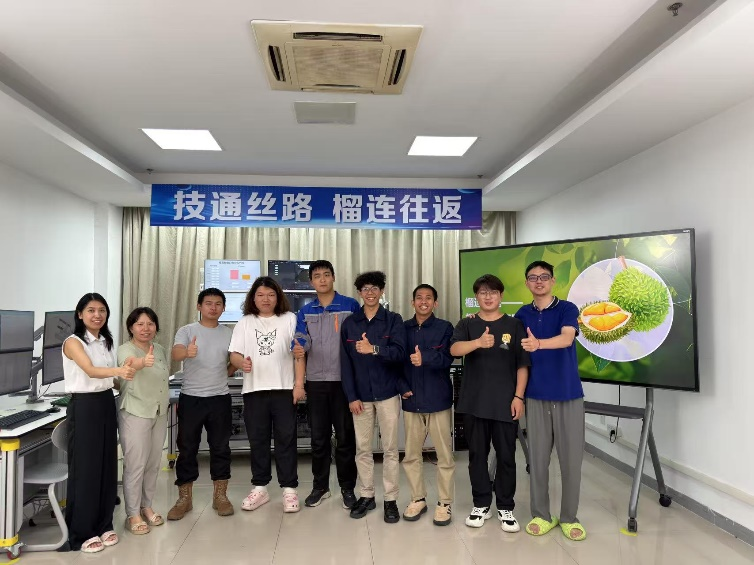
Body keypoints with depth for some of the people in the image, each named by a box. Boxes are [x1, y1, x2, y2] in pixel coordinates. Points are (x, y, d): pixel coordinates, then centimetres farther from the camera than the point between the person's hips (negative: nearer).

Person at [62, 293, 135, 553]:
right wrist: (118, 371, -45)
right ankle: (81, 533, 14)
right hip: (84, 406, -6)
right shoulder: (73, 342, -12)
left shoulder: (106, 342, 9)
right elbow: (91, 371, -29)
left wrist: (126, 374, -3)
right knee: (85, 468, 0)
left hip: (107, 404, 7)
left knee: (108, 466, 11)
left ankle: (103, 525, 24)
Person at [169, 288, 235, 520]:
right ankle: (184, 498, 20)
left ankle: (220, 496, 21)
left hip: (220, 398, 2)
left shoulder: (229, 333, 6)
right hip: (190, 398, -2)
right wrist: (187, 352, -45)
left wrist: (224, 374, -3)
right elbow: (175, 353, -23)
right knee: (187, 448, 6)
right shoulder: (186, 331, -3)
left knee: (220, 447, 8)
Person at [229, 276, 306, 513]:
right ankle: (260, 488, 21)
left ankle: (289, 489, 11)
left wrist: (299, 384, -7)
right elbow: (234, 354, 5)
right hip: (254, 390, 2)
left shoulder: (289, 319, 4)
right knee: (257, 441, 9)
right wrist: (242, 363, -18)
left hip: (284, 389, -2)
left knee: (286, 440, 2)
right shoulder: (245, 323, 11)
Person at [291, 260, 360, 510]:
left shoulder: (350, 306, 0)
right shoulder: (305, 312, 9)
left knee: (345, 437, 5)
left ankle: (347, 487, 20)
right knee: (319, 437, 11)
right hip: (316, 381, 3)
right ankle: (320, 486, 26)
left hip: (344, 380, -2)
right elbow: (301, 339, -3)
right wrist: (299, 349, -27)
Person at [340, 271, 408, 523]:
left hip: (387, 393, -2)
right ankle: (367, 495, 25)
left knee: (390, 448, 6)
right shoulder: (349, 323, 4)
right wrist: (351, 396, -4)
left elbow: (399, 352, -16)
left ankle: (391, 500, 17)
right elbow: (345, 362, 2)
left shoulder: (394, 320, -2)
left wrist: (374, 349, -33)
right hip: (360, 395, 2)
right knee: (362, 448, 10)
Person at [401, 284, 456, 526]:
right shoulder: (403, 328, 6)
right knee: (411, 454, 11)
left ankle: (444, 503, 19)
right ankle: (418, 499, 27)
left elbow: (446, 359, -14)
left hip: (438, 399, -3)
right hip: (411, 399, 3)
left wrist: (425, 359, -32)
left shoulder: (445, 328, -2)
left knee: (444, 454, 5)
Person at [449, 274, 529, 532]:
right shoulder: (466, 325, 4)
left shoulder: (514, 325, 3)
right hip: (474, 402, 1)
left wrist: (519, 397, -5)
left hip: (505, 402, -1)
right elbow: (454, 349, -16)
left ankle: (505, 508, 22)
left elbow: (522, 365, 2)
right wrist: (479, 342, -34)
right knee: (477, 455, 10)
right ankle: (481, 504, 25)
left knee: (506, 456, 6)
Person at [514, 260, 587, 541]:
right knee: (538, 458, 6)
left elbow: (566, 338, -21)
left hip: (568, 394, -2)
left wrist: (538, 344, -40)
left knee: (571, 458, 4)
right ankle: (541, 515, 22)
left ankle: (569, 517, 21)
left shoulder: (568, 309, -3)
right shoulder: (522, 314, 7)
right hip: (536, 395, 2)